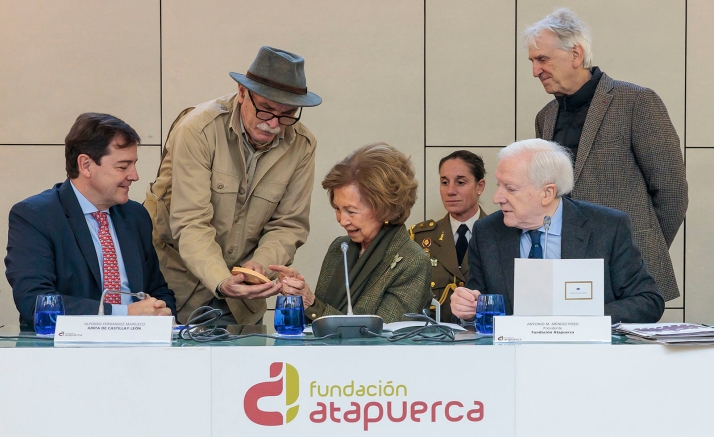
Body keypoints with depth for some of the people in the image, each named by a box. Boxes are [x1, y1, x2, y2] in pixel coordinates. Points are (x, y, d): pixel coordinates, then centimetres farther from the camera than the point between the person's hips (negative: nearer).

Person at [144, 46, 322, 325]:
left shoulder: (302, 146, -7)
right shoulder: (198, 129, -20)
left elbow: (289, 225, -2)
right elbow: (191, 224, -24)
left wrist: (260, 265, -22)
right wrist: (221, 283, -38)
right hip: (179, 278, -3)